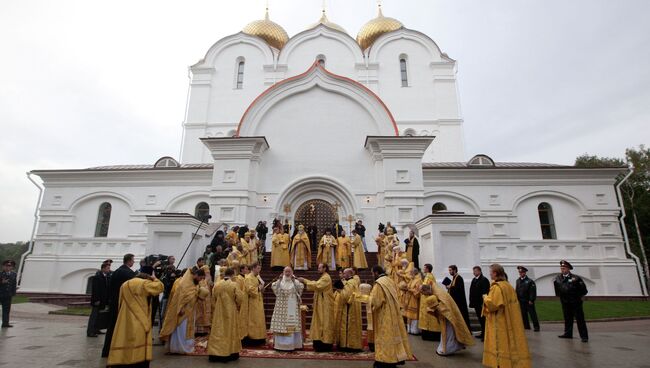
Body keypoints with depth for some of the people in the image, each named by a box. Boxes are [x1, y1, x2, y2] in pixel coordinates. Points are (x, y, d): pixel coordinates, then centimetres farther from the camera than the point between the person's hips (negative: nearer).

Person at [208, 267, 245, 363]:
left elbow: (213, 299, 5)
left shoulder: (216, 285, -4)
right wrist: (236, 305, 10)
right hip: (231, 312, -2)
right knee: (230, 332, 9)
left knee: (218, 332, 9)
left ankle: (215, 354, 11)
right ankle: (230, 354, 14)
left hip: (218, 312, 2)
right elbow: (240, 298, -11)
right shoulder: (234, 285, -14)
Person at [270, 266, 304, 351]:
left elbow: (301, 287, -11)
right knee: (281, 323, 1)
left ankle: (292, 343, 8)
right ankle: (280, 343, 11)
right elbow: (273, 286, -7)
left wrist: (294, 280, -19)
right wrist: (279, 280, -16)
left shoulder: (295, 281, 6)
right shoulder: (279, 281, 8)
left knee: (292, 324, -1)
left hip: (292, 306, -1)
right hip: (282, 306, 1)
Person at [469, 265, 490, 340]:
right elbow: (472, 291, 14)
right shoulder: (474, 280, 12)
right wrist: (471, 301, 10)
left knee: (483, 319, -2)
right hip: (476, 303, 8)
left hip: (481, 303, -8)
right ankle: (483, 333, 25)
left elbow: (485, 292, -18)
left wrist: (483, 303, -21)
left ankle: (485, 334, 7)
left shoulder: (484, 280, -12)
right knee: (480, 319, 15)